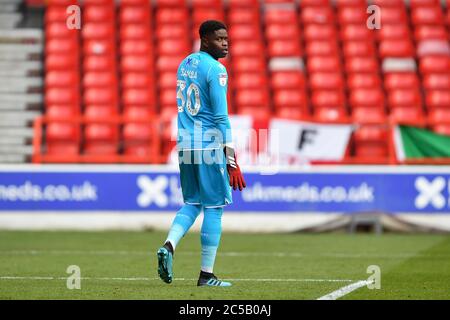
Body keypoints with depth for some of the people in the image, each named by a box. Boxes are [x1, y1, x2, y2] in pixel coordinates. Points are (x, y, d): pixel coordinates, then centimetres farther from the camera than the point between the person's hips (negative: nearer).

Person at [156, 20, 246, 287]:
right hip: (210, 147, -7)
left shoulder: (185, 64, 14)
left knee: (192, 203, 17)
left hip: (185, 146, 7)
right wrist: (232, 159, -15)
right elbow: (221, 117, -15)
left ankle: (169, 246, -9)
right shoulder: (216, 69, -11)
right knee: (214, 207, 0)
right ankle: (206, 274, 1)